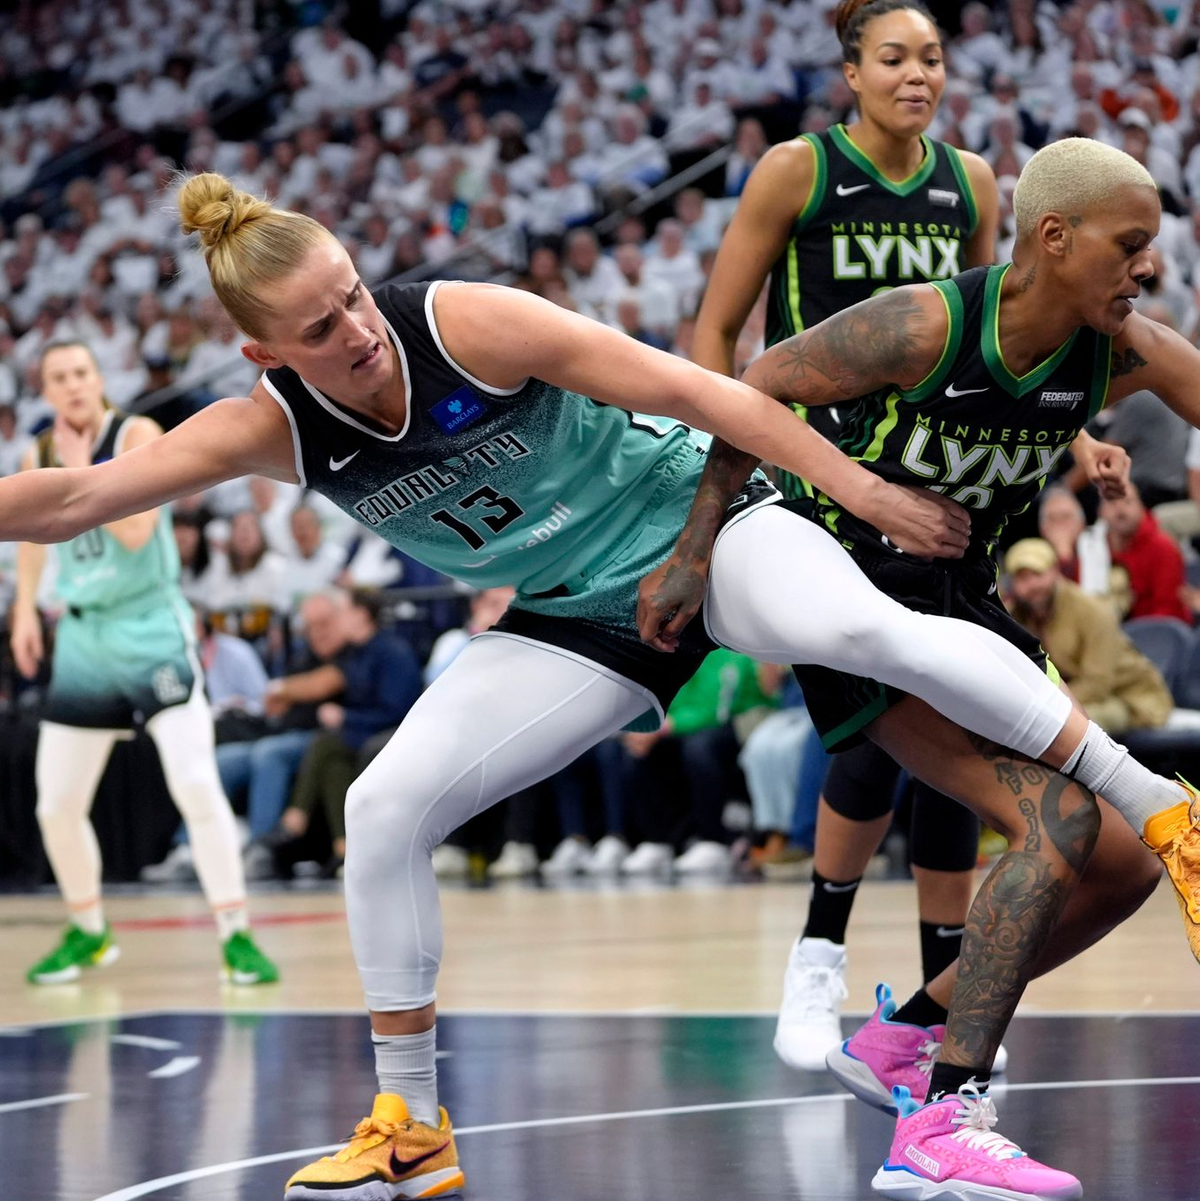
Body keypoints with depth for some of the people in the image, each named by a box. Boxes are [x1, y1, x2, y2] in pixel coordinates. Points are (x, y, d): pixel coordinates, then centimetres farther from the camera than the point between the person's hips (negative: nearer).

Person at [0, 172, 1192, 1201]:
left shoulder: (462, 322, -23)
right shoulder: (273, 429, -11)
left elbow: (695, 390, -19)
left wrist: (863, 490, -18)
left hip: (694, 522, -5)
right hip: (581, 624, 5)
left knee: (865, 627, -35)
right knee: (381, 810, -8)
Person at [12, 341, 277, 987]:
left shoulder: (137, 435, -9)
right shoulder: (39, 454, 6)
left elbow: (135, 530, -21)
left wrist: (80, 473, -19)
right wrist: (25, 606, 20)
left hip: (152, 628, -5)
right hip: (83, 635, 5)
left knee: (195, 783, -17)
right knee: (55, 805, 6)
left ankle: (236, 935, -11)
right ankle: (88, 932, 28)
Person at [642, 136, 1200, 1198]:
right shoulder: (921, 326, -21)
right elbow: (750, 396, -13)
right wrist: (693, 555, -14)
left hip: (964, 602, 8)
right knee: (1060, 827, -25)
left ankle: (907, 1033, 19)